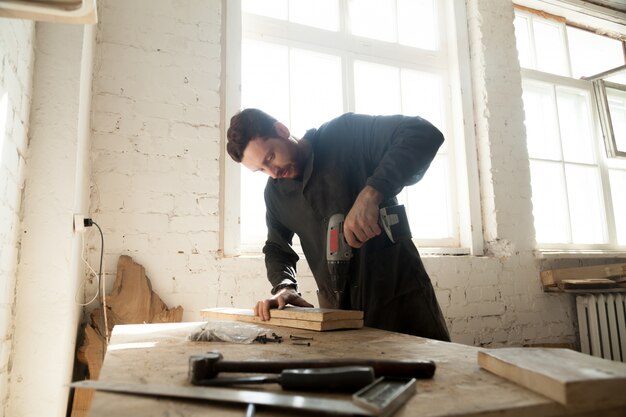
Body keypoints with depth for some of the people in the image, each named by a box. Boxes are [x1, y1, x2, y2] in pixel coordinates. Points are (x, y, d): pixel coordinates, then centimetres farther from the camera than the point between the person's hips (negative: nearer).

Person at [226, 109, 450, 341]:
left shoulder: (346, 135, -13)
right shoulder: (275, 192, 4)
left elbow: (425, 133, -22)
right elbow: (276, 248, 13)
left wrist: (371, 193, -34)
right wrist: (284, 287, -8)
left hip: (401, 296, -4)